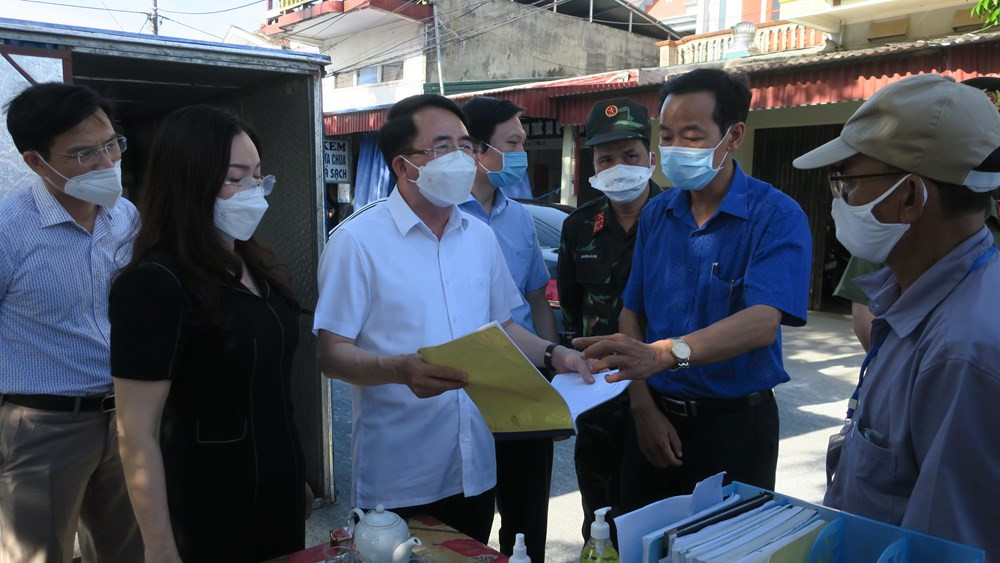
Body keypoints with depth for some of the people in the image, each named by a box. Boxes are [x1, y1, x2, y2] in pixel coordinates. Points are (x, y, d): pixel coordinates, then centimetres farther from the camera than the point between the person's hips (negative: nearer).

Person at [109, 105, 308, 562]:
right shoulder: (155, 283, -20)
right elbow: (137, 436, -19)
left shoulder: (255, 265, 4)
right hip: (212, 507, -7)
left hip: (279, 483, 7)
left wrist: (294, 476, 16)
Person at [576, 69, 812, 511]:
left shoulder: (777, 216, -12)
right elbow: (632, 313, 5)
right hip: (657, 415, 5)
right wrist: (644, 408, -6)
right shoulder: (656, 214, 4)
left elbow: (762, 323, -27)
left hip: (735, 424, -4)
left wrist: (664, 353, -42)